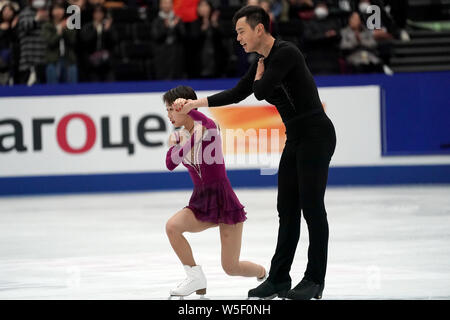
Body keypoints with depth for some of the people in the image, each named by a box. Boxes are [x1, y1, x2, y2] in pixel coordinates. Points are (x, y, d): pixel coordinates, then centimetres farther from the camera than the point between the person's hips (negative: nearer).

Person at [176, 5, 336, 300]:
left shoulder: (286, 54, -17)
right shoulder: (263, 62, 11)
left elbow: (262, 92, -23)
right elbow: (237, 94, 21)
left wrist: (260, 78, 0)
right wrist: (198, 103, 19)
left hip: (316, 135, -9)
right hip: (295, 140, 9)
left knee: (312, 206, -5)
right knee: (287, 209, 9)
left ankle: (315, 280, 2)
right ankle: (279, 279, 12)